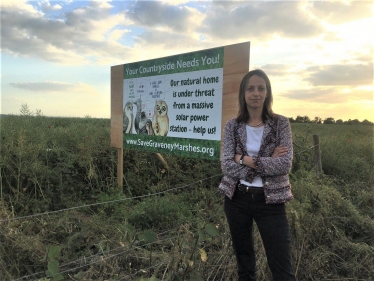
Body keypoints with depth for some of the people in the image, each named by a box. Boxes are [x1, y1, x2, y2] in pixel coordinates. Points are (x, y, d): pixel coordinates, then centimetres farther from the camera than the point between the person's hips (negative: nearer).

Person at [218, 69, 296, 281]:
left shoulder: (281, 123, -5)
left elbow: (285, 165, -16)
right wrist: (266, 161, -17)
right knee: (244, 261, 20)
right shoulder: (233, 126, -2)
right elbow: (227, 166, -11)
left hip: (269, 200, -2)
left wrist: (244, 159, -16)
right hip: (237, 199, 2)